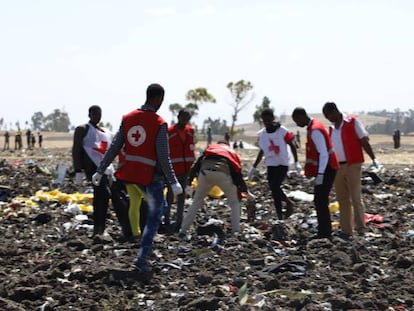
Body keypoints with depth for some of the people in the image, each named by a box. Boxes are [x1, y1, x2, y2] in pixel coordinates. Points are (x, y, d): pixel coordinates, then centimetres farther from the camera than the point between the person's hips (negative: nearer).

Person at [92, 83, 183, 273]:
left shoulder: (128, 118, 2)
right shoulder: (159, 124, -14)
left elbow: (114, 148, 2)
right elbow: (163, 157, -17)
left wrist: (100, 171, 7)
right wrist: (173, 182, -13)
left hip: (132, 171, 6)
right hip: (152, 174, -6)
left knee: (158, 206, 24)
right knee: (154, 216, 6)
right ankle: (142, 259, 1)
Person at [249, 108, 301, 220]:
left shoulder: (282, 131, -9)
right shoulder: (261, 134, 5)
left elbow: (292, 145, -1)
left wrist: (296, 162, -8)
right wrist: (254, 167, 18)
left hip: (282, 164, -5)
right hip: (270, 165, 5)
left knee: (275, 187, -19)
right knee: (274, 191, 4)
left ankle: (289, 203, 3)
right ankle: (280, 217, 12)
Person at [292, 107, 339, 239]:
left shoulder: (315, 130, -18)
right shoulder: (313, 127, 13)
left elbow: (324, 153, -23)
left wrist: (320, 174, -25)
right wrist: (319, 172, 20)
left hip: (325, 169, -10)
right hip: (325, 169, 10)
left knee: (320, 201, -8)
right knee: (320, 201, 14)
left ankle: (324, 233, -5)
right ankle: (325, 232, 20)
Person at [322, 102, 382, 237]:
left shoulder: (353, 122, -3)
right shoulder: (331, 128, 14)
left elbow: (364, 141, -6)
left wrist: (373, 159, -13)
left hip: (352, 165, -6)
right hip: (337, 167, 6)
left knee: (356, 198, -9)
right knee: (342, 199, 7)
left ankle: (360, 227, -6)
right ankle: (346, 230, 12)